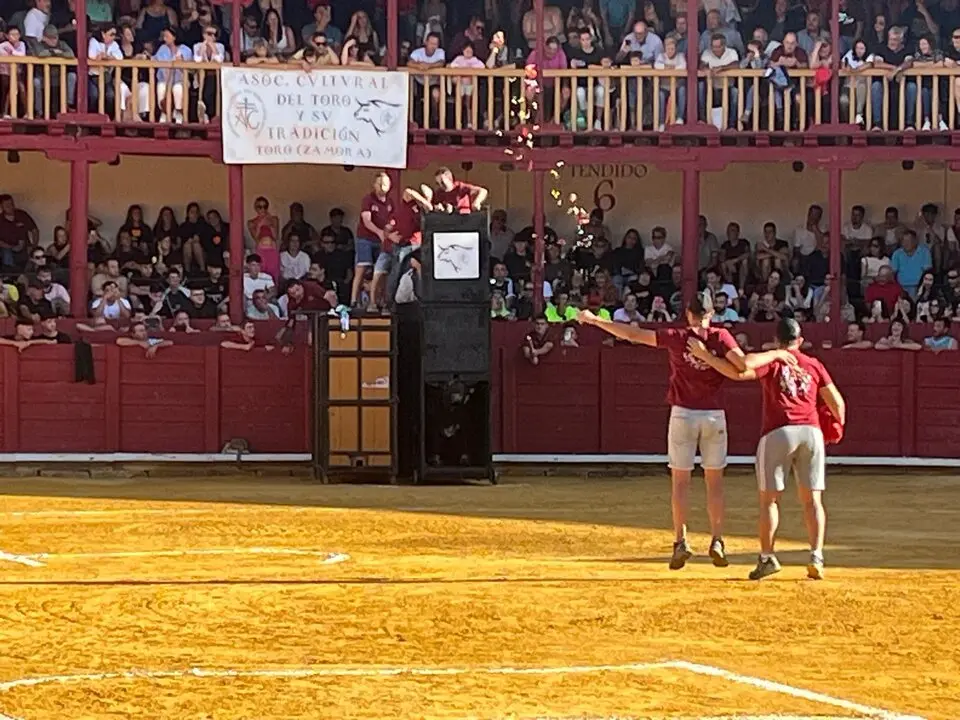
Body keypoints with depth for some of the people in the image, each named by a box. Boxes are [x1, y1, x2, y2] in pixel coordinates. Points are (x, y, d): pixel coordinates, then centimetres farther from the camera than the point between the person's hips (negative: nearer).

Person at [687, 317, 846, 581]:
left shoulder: (771, 362, 3)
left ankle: (767, 557, 3)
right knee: (812, 500, 6)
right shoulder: (814, 365, 14)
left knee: (769, 498, 6)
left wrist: (706, 356, -5)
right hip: (811, 432, 3)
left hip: (777, 433, -3)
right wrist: (838, 425, 33)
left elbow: (739, 372, -13)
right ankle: (816, 558, -3)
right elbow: (837, 403, 14)